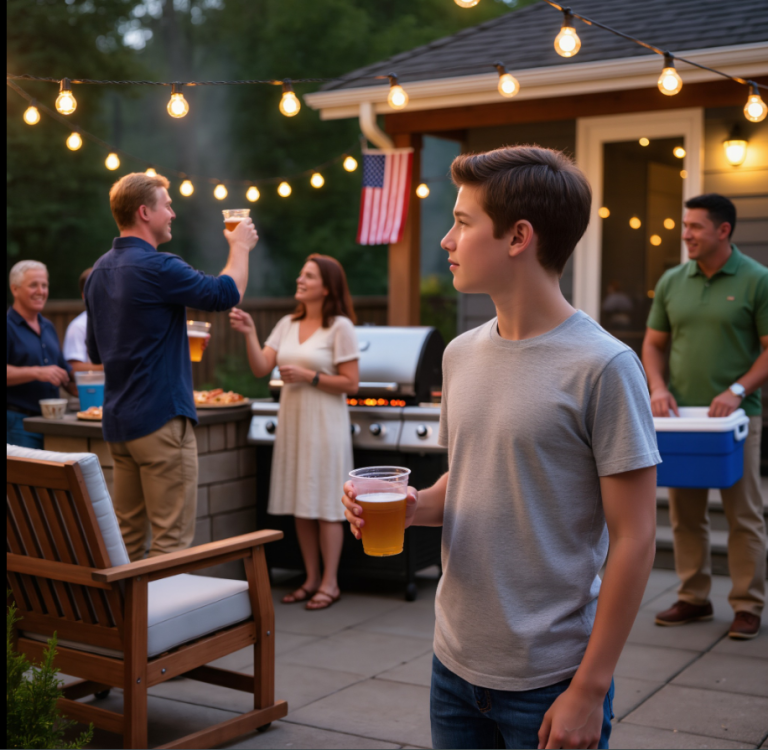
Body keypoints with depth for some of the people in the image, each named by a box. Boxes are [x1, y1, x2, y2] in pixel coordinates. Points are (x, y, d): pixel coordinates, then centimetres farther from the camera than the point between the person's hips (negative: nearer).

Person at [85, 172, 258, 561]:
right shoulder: (157, 267, -16)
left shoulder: (99, 271, 12)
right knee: (171, 537, -2)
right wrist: (240, 246, 8)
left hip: (117, 422, 9)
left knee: (126, 536, 15)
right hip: (161, 418, -9)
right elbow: (227, 292, -9)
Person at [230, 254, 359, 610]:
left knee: (325, 505, -1)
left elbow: (350, 383, -9)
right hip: (292, 421, 6)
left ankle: (330, 582, 8)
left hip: (324, 424, -6)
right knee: (300, 506, 9)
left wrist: (308, 376, -14)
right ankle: (312, 579, 19)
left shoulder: (340, 327, -5)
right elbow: (260, 368, 2)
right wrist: (249, 334, -10)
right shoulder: (287, 325, 12)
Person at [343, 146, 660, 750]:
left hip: (550, 680, -6)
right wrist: (412, 507, -4)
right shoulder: (461, 354, 5)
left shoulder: (601, 366, -15)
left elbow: (634, 539, -14)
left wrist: (589, 688, -14)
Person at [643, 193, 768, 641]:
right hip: (682, 416, 4)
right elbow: (654, 342, 13)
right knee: (685, 514, 10)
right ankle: (694, 598, 22)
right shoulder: (672, 281, 8)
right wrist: (658, 387, -3)